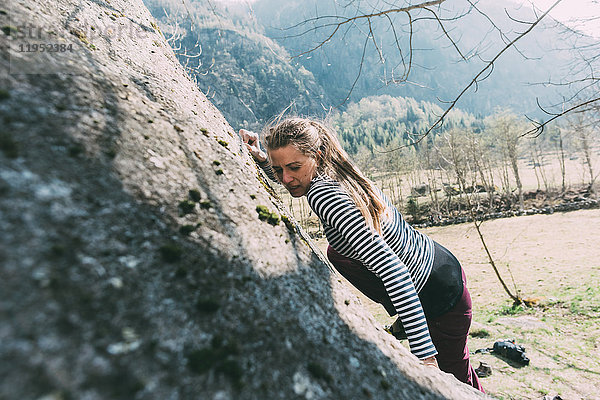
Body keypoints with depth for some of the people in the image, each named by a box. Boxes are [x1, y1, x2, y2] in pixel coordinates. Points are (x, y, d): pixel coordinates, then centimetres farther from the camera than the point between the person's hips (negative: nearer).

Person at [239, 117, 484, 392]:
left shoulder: (323, 195, -31)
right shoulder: (336, 173, -5)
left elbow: (391, 269, -36)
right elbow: (289, 180, 18)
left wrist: (424, 354, -34)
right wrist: (262, 160, 2)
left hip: (443, 295, -8)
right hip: (435, 263, 8)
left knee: (454, 379, 14)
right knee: (336, 254, 12)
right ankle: (402, 317, 20)